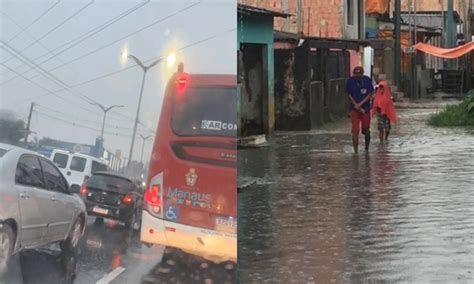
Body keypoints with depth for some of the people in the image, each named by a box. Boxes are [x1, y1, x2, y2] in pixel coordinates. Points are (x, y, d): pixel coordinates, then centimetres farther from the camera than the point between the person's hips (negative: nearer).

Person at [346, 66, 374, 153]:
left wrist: (360, 104, -14)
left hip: (366, 109, 1)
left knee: (366, 130, 9)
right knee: (355, 130, -8)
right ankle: (356, 151, -8)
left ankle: (367, 149, 28)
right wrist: (358, 107, -8)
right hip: (354, 109, -1)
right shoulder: (350, 81, -6)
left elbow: (370, 94, -5)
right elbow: (349, 95, -3)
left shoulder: (367, 80, -5)